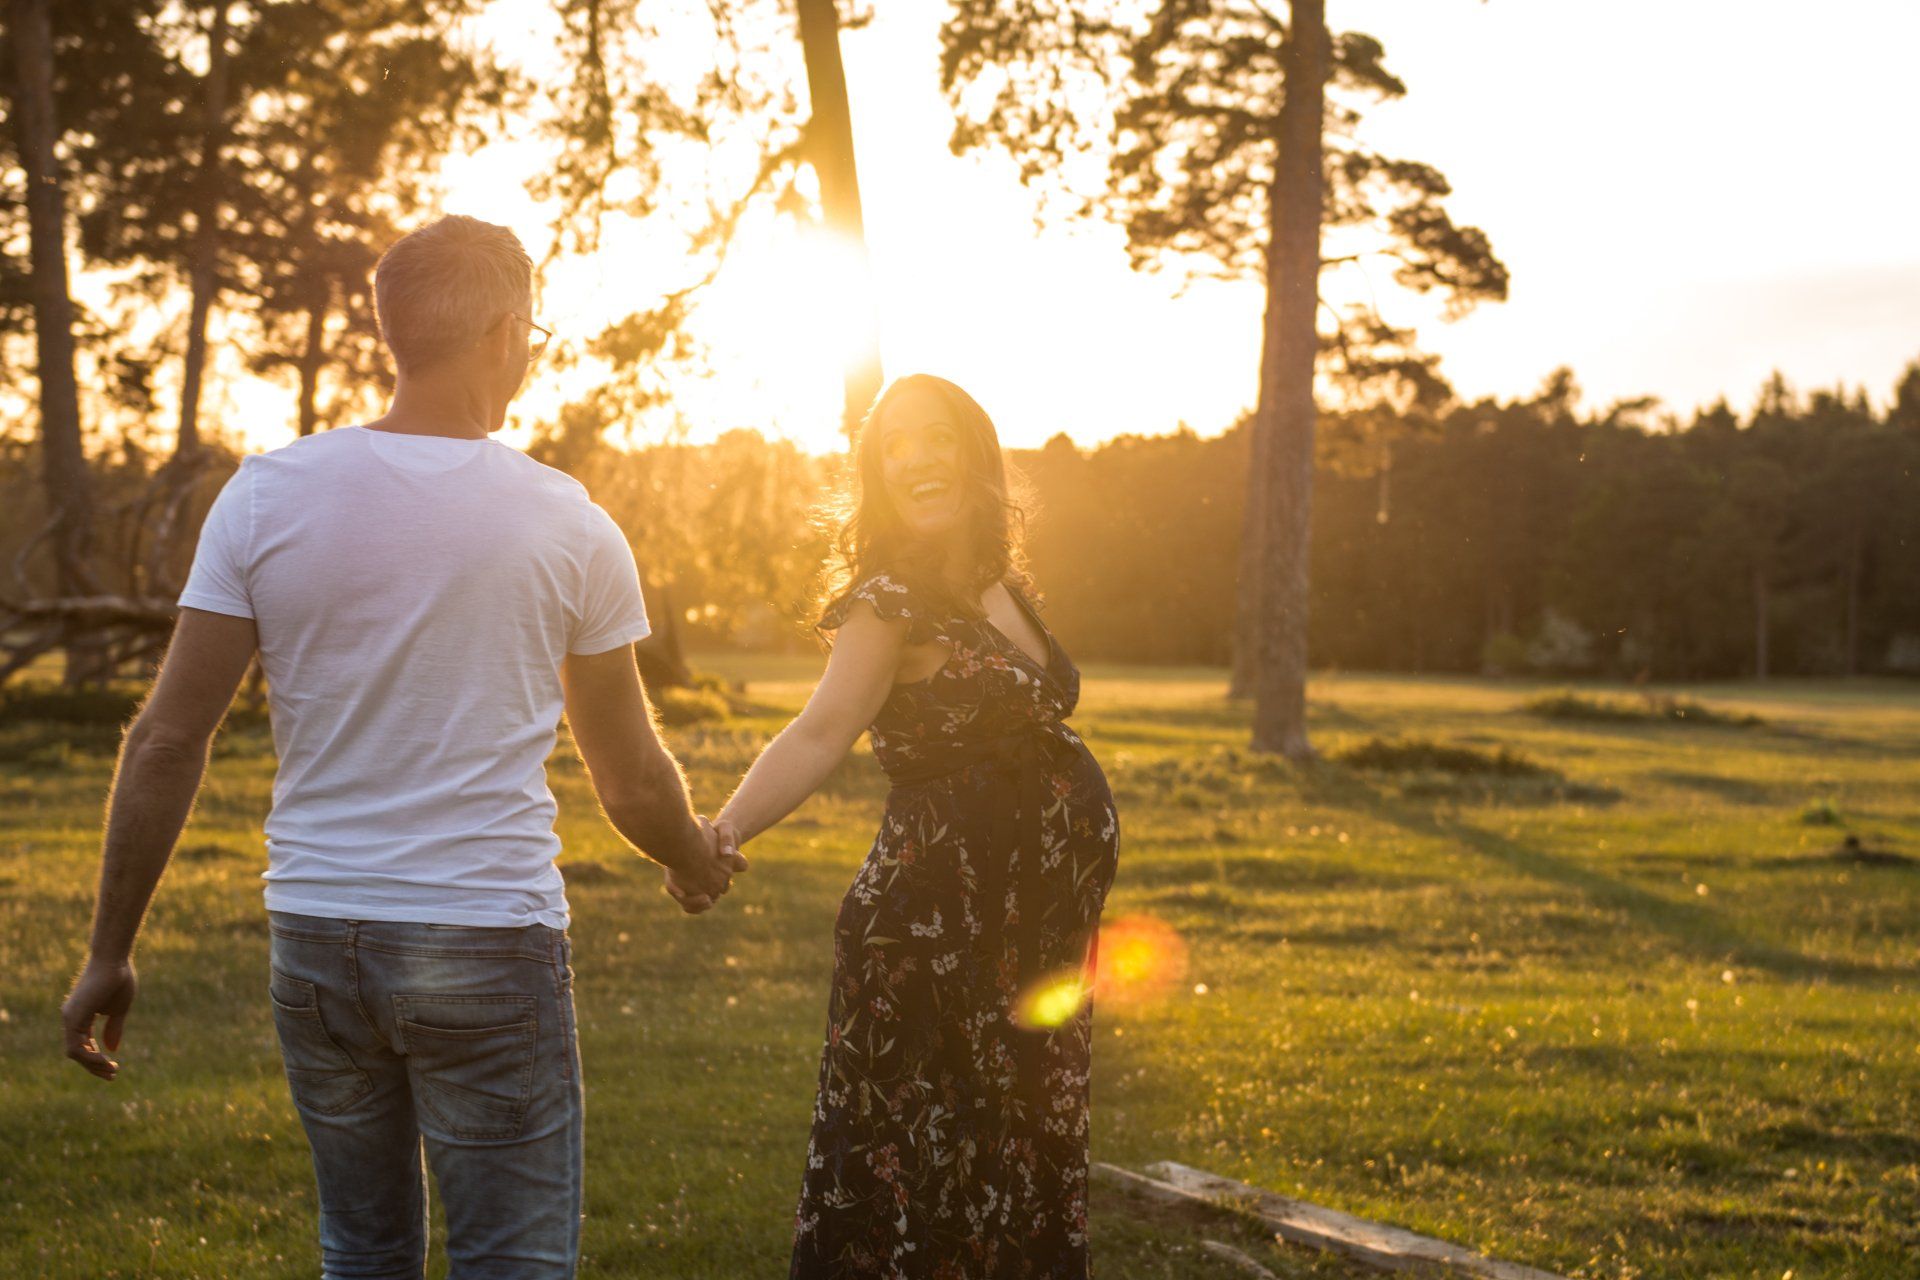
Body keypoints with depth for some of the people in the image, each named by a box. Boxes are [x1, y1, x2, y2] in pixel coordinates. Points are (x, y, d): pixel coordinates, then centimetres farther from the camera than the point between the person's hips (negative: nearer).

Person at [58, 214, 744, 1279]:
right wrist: (698, 862, 25)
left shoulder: (266, 496, -2)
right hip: (490, 947, -3)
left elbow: (165, 743, -3)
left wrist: (109, 952, 5)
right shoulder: (570, 528, -5)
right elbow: (632, 788, 4)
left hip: (312, 939, 3)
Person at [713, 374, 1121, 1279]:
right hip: (932, 934, -7)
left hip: (1039, 929, 7)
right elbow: (821, 732, -23)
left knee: (1027, 1160, 13)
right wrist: (726, 833, -40)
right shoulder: (889, 600, -10)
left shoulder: (1003, 587, 11)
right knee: (908, 1170, -5)